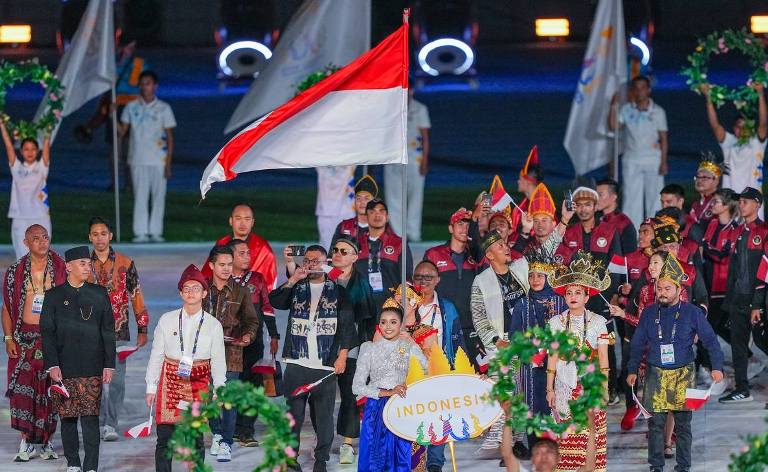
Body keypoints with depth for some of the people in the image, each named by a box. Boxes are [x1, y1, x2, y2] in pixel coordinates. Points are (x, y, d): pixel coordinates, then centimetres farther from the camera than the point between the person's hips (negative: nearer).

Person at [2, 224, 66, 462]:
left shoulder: (61, 271, 3)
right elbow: (7, 308, 8)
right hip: (25, 339, 0)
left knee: (50, 390, 1)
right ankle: (26, 442, -1)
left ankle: (47, 441, 11)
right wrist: (9, 338, -1)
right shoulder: (15, 272, 5)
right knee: (23, 390, -6)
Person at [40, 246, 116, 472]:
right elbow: (47, 333, 2)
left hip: (92, 368, 0)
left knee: (90, 418, -6)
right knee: (67, 417, 5)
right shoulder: (54, 296, 4)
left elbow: (108, 332, 8)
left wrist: (109, 365, 2)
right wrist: (52, 365, -8)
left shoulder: (99, 294, 8)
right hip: (64, 368, 0)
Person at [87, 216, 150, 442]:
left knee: (116, 380, -6)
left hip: (119, 331, -1)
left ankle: (111, 425, -4)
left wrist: (142, 329, 5)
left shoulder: (124, 264, 2)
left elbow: (136, 296, 7)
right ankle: (100, 423, 11)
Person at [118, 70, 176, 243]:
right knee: (140, 196, -2)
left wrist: (168, 163, -4)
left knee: (158, 196, 1)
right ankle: (140, 232, 0)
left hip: (158, 161, -1)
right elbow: (122, 131, 7)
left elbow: (170, 137, 2)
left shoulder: (163, 108, 2)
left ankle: (155, 232, 6)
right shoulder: (131, 108, 7)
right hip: (138, 160, 1)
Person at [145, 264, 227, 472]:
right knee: (165, 437, -1)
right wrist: (151, 387, 6)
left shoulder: (213, 325, 4)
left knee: (196, 438, 2)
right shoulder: (167, 320, 4)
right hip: (170, 381, 0)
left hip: (198, 383, 0)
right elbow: (156, 355, 7)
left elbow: (218, 361, 7)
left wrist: (218, 390, 1)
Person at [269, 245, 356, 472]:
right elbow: (274, 301, -2)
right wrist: (293, 280, -10)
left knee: (324, 415, -1)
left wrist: (342, 356, -3)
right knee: (294, 413, -1)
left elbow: (347, 325, 5)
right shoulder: (296, 289, 15)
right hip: (296, 365, 1)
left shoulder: (337, 291, 9)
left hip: (326, 366, -1)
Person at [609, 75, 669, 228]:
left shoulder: (658, 111, 2)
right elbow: (613, 126, -4)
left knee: (654, 197, 1)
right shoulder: (626, 110, 6)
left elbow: (663, 138, 2)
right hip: (631, 161, 1)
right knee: (631, 198, 0)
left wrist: (664, 161, -5)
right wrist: (613, 107, -14)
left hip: (653, 162, -1)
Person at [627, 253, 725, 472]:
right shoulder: (649, 314, 5)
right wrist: (632, 370, 9)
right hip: (655, 374, 1)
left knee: (683, 424, 3)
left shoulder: (692, 313, -2)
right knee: (656, 423, 0)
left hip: (683, 375, -1)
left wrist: (717, 366, -11)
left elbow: (710, 340, -1)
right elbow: (638, 344, 13)